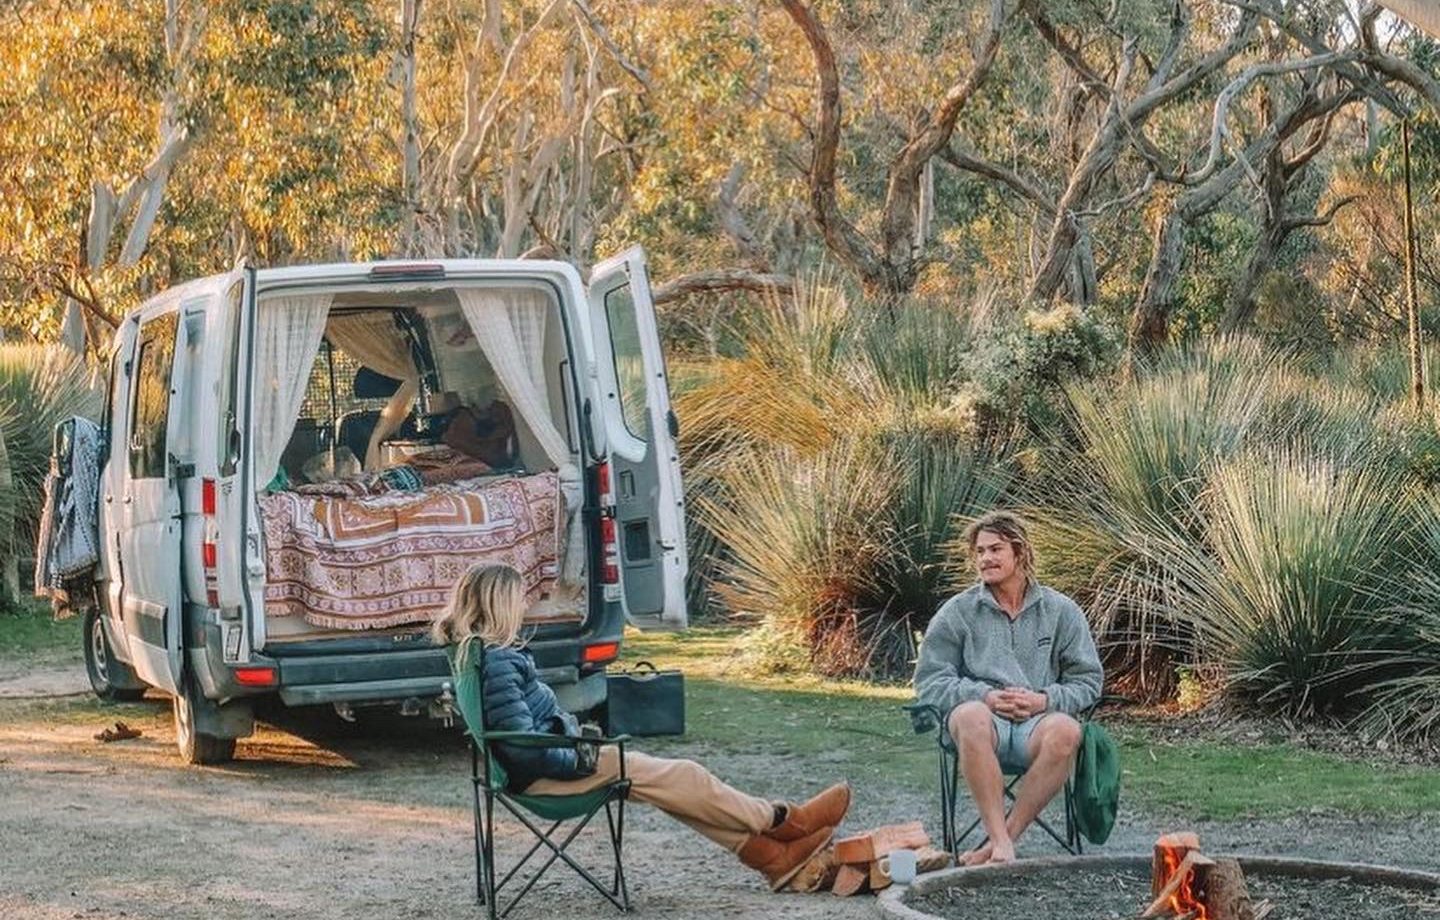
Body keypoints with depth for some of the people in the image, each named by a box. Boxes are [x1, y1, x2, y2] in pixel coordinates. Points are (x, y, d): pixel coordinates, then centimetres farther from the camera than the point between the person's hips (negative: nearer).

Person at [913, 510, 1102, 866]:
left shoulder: (1060, 611, 15)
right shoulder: (958, 611, 13)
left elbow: (1088, 681, 12)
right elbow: (929, 680, 7)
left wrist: (1045, 700, -8)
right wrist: (985, 697, -9)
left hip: (1037, 722, 1)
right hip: (985, 718, -1)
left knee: (1066, 730, -36)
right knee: (971, 716, -38)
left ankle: (1002, 839, -30)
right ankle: (1001, 841, -39)